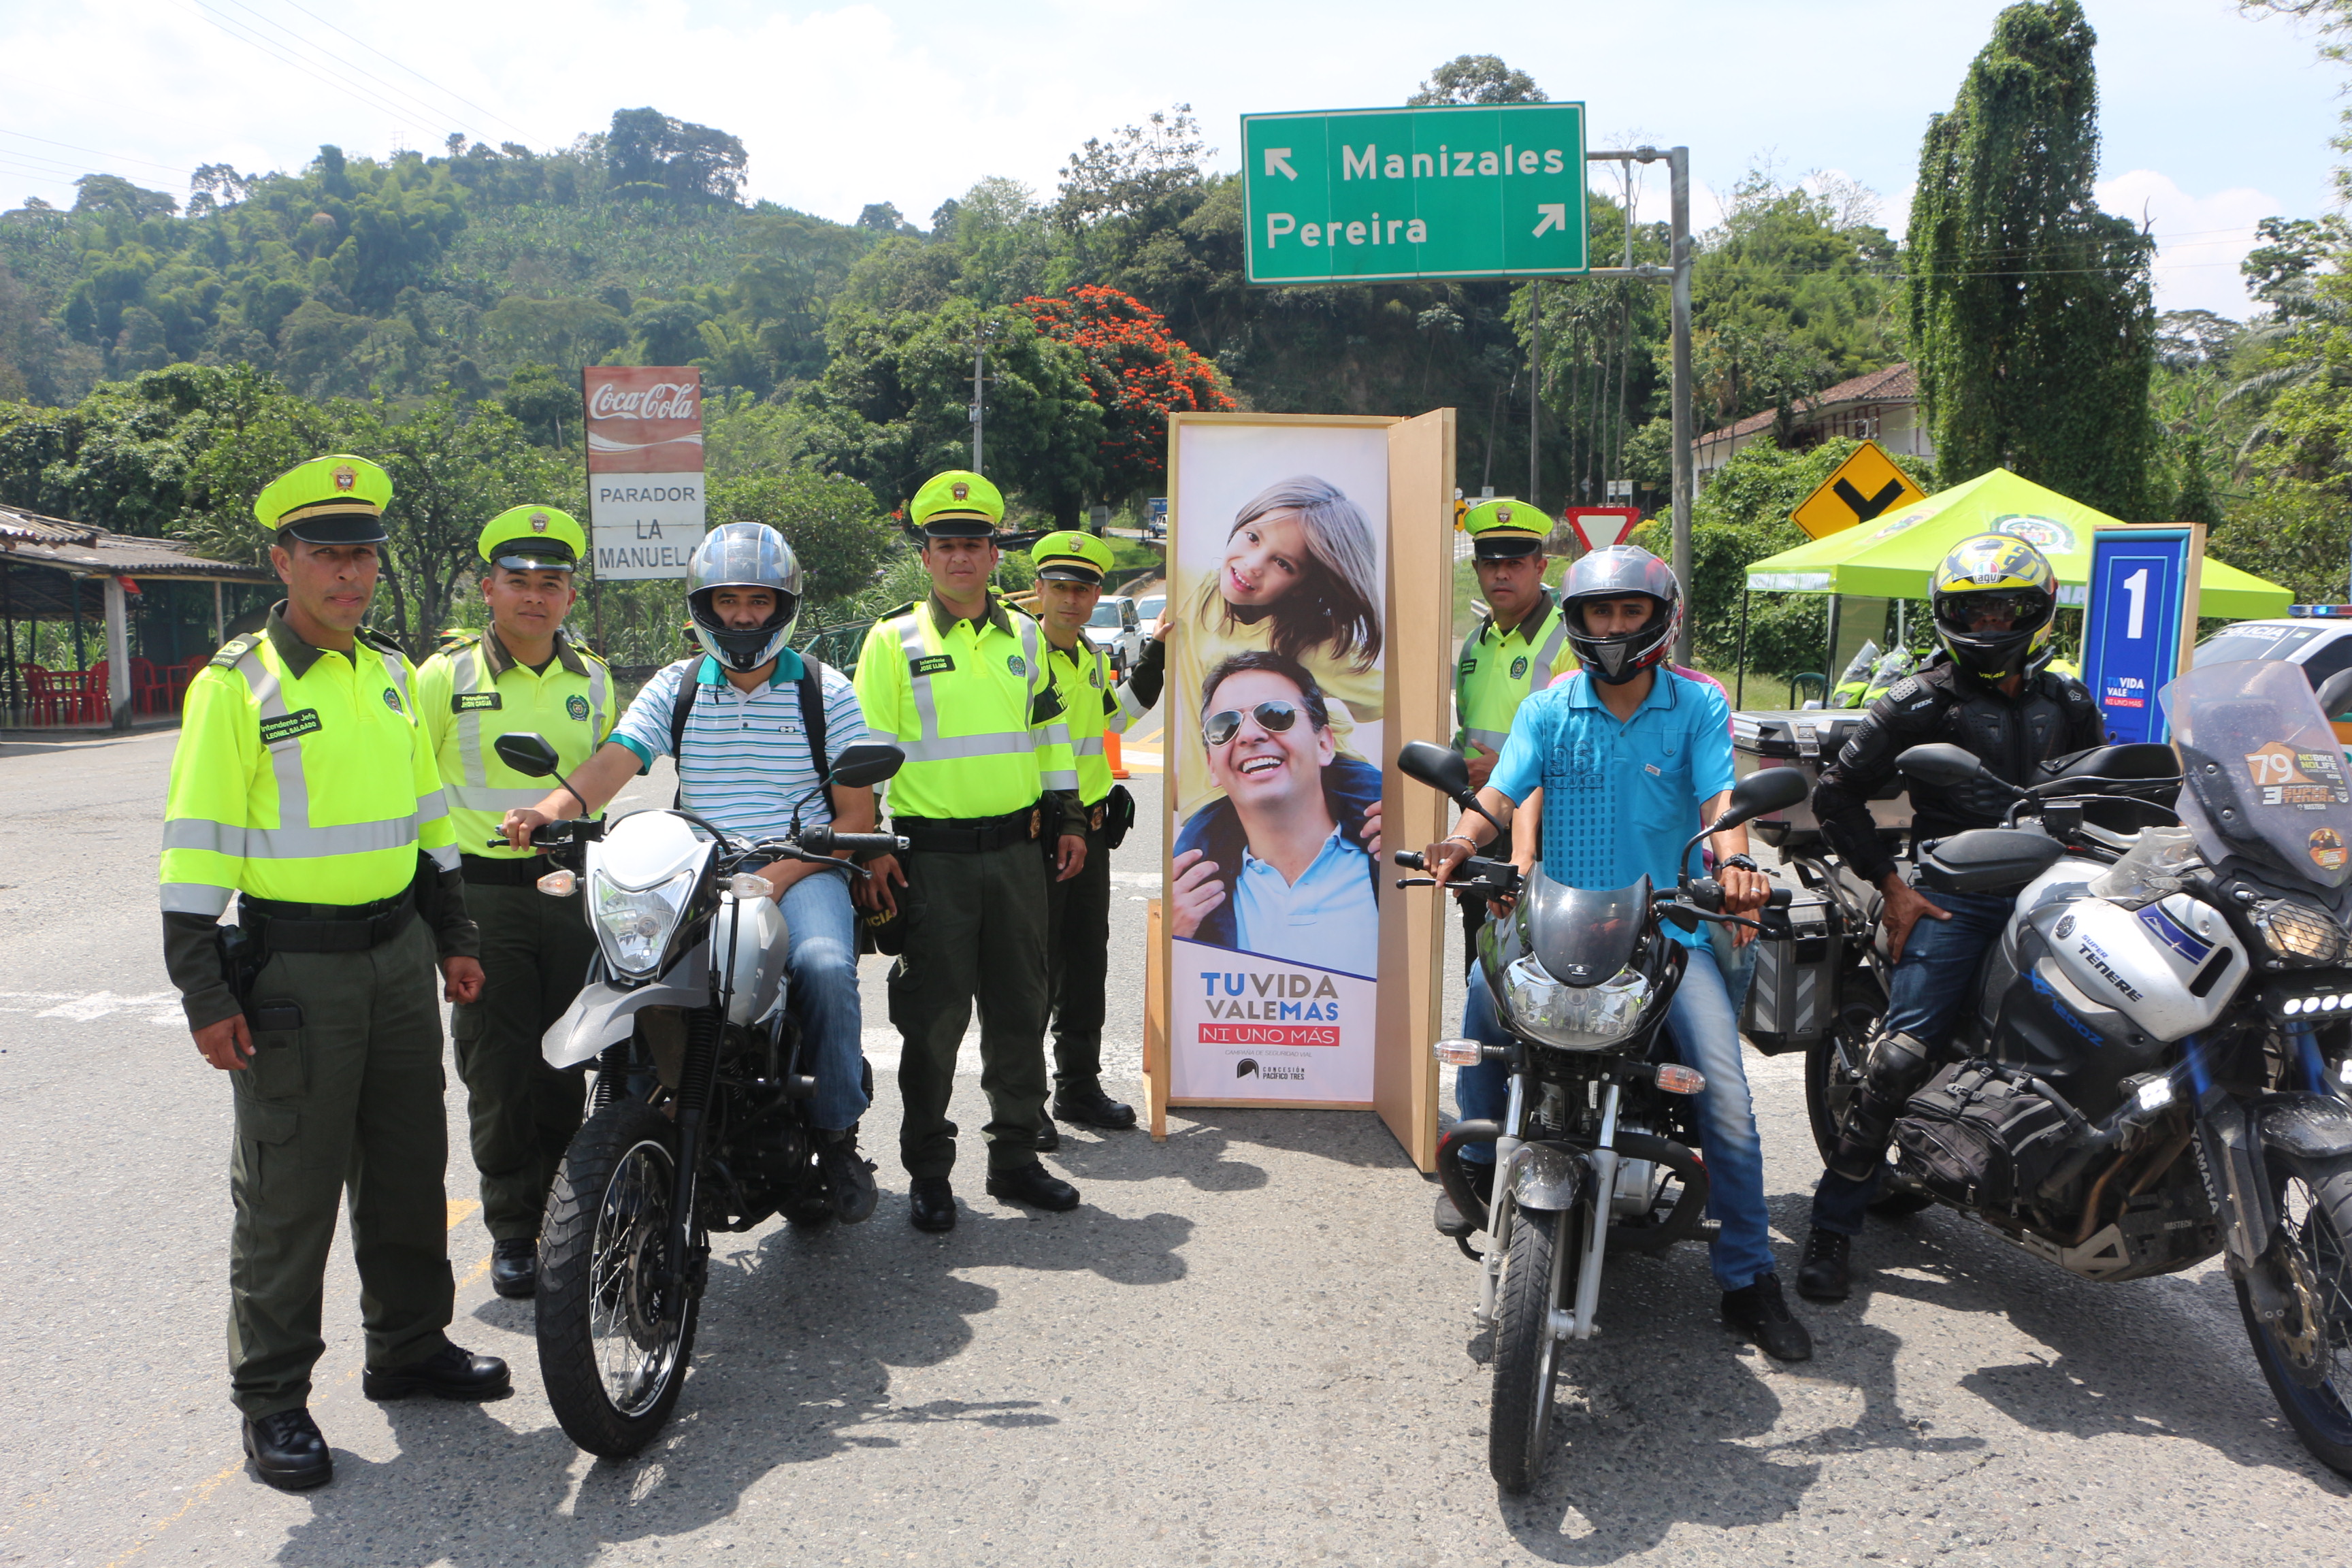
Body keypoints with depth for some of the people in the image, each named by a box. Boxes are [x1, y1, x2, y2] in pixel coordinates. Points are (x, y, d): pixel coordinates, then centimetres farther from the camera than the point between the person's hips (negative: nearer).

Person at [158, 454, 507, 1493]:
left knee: (409, 1167, 15)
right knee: (289, 1191, 1)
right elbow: (196, 843, -12)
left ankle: (408, 1346, 32)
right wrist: (204, 993, -15)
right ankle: (271, 1397, 15)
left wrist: (453, 937, 16)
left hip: (399, 954, 6)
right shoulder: (237, 685, -10)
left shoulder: (394, 673, 10)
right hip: (292, 968, -6)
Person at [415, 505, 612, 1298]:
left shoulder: (592, 680, 10)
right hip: (482, 895, -3)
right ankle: (511, 1230, 13)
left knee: (565, 1070, 8)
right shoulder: (447, 674, -2)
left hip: (573, 891, 3)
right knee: (499, 1075, 0)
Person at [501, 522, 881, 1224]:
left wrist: (784, 874, -14)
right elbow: (613, 762, -3)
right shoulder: (676, 686, 13)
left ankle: (837, 1136, -11)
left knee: (826, 966, -32)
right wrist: (549, 809, -25)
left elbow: (857, 814, 2)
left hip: (802, 871, -2)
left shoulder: (826, 690, 6)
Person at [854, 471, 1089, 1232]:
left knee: (1020, 1009, 10)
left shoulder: (1024, 636, 12)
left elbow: (1051, 731, 19)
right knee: (933, 1018, 0)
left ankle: (1015, 1156, 23)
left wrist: (1066, 819, 16)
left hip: (1017, 849, 4)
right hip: (933, 854, -4)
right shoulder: (894, 640, -1)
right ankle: (928, 1173, 12)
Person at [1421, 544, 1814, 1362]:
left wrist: (1733, 861, -31)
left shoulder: (1698, 705, 4)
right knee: (1488, 988, -28)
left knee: (1723, 1084, -13)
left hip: (1667, 923, 0)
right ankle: (1474, 1163, -6)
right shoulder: (1548, 708, 7)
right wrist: (1463, 841, -29)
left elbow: (1718, 795, -9)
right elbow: (1503, 789, -7)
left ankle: (1747, 1278, 2)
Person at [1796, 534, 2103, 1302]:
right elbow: (1836, 793, 3)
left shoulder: (2067, 704, 18)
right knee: (1904, 1056, -16)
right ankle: (1832, 1226, -10)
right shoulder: (1919, 701, 4)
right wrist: (1890, 884, -3)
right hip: (1953, 898, -5)